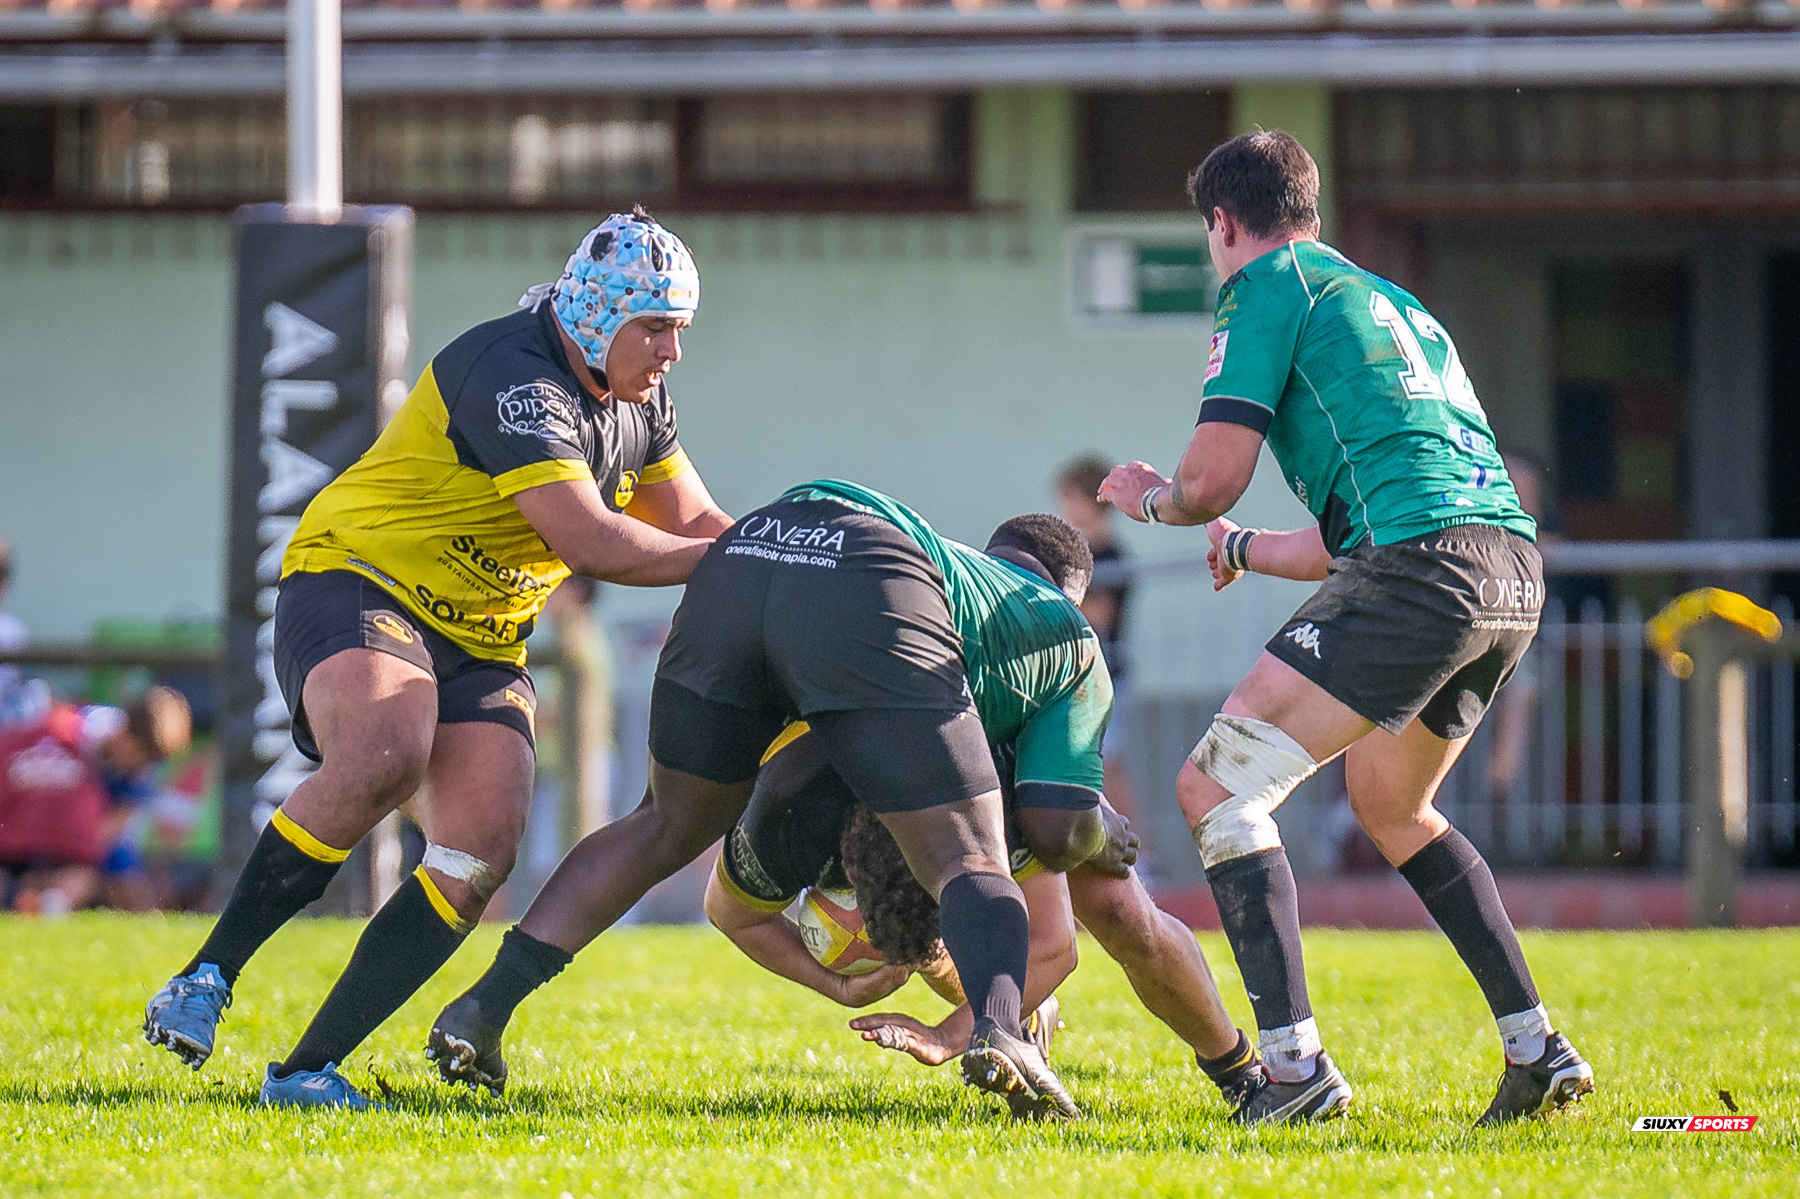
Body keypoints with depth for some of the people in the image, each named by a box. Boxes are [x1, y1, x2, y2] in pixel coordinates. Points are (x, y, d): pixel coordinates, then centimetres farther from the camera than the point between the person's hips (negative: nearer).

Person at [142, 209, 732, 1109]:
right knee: (385, 756, -39)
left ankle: (306, 1070, -15)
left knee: (481, 853, -14)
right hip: (357, 585, -8)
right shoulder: (513, 375, -21)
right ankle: (206, 978, -28)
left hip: (479, 641, 8)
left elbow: (694, 525, 20)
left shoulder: (638, 403, 9)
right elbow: (590, 544, -27)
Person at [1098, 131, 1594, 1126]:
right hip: (1515, 568, 9)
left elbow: (1212, 480, -2)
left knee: (1216, 786, -4)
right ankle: (1537, 1050, 23)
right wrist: (1246, 552, 50)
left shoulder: (1266, 287, 5)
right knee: (1387, 800, 29)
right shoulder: (1392, 304, 31)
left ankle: (1294, 1063, -16)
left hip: (1420, 569, -9)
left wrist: (1152, 498, 20)